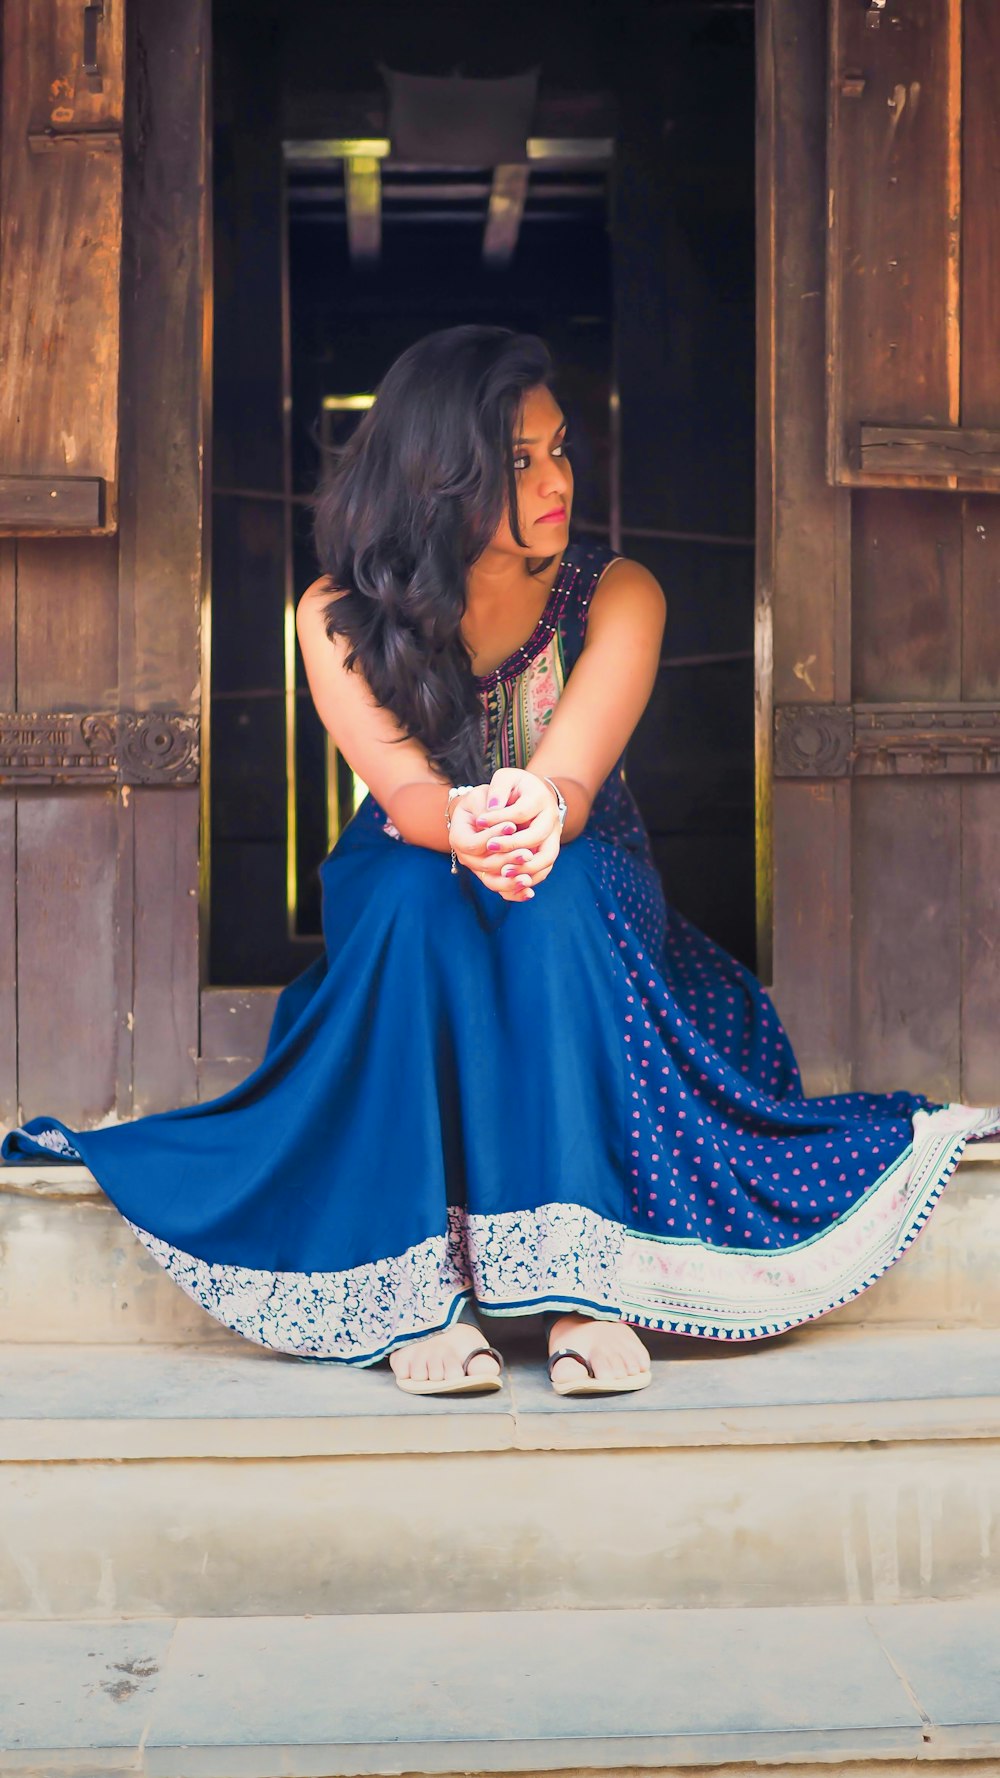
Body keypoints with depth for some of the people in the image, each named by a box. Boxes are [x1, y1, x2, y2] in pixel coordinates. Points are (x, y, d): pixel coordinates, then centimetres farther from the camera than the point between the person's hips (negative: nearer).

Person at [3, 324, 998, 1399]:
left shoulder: (616, 596, -10)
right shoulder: (340, 617, -10)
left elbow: (570, 782, -27)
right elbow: (404, 792, -26)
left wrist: (536, 815, -53)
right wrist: (467, 828, -51)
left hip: (587, 911, 0)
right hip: (403, 925, 0)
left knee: (556, 897, -36)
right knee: (414, 891, -36)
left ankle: (586, 1280, -39)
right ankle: (422, 1281, -37)